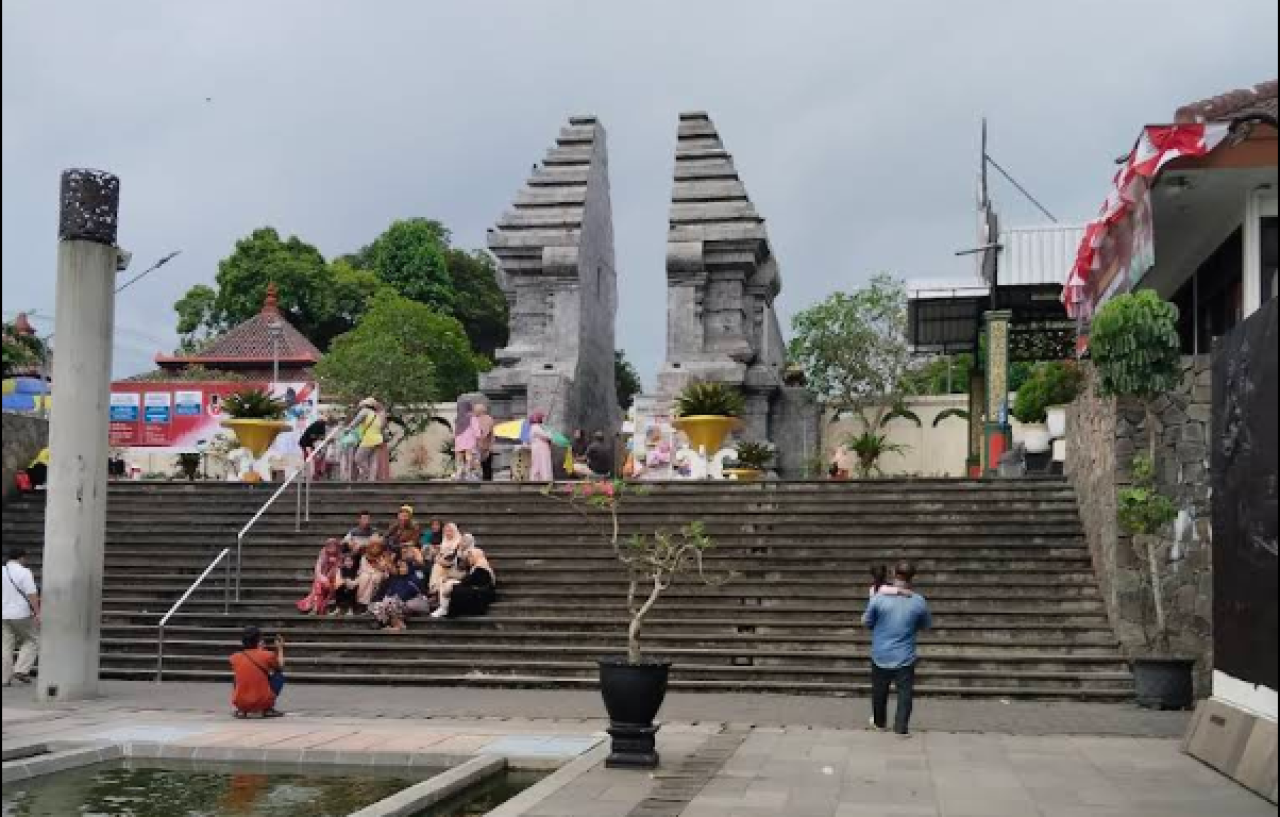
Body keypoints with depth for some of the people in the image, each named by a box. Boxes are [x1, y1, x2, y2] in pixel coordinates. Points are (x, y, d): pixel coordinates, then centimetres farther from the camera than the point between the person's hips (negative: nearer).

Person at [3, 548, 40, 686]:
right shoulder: (24, 572, -10)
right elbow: (32, 594, -16)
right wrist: (37, 613, -16)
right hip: (20, 615, -6)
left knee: (6, 646, 8)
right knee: (33, 640, 10)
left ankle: (5, 678, 6)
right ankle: (21, 670, -1)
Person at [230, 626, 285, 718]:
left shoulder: (235, 658, -1)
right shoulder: (267, 655, -7)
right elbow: (280, 667, 14)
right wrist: (280, 649, 28)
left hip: (241, 703, 3)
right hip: (263, 703, -3)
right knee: (279, 676, 18)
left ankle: (241, 710, 16)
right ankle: (268, 709, 12)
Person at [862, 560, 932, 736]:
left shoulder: (879, 598, -14)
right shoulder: (919, 601, -10)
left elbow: (866, 622, -2)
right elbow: (927, 625, 6)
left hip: (881, 656, 1)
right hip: (905, 657, -1)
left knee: (879, 692, 19)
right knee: (905, 693, 11)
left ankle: (879, 723, 35)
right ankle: (901, 727, 10)